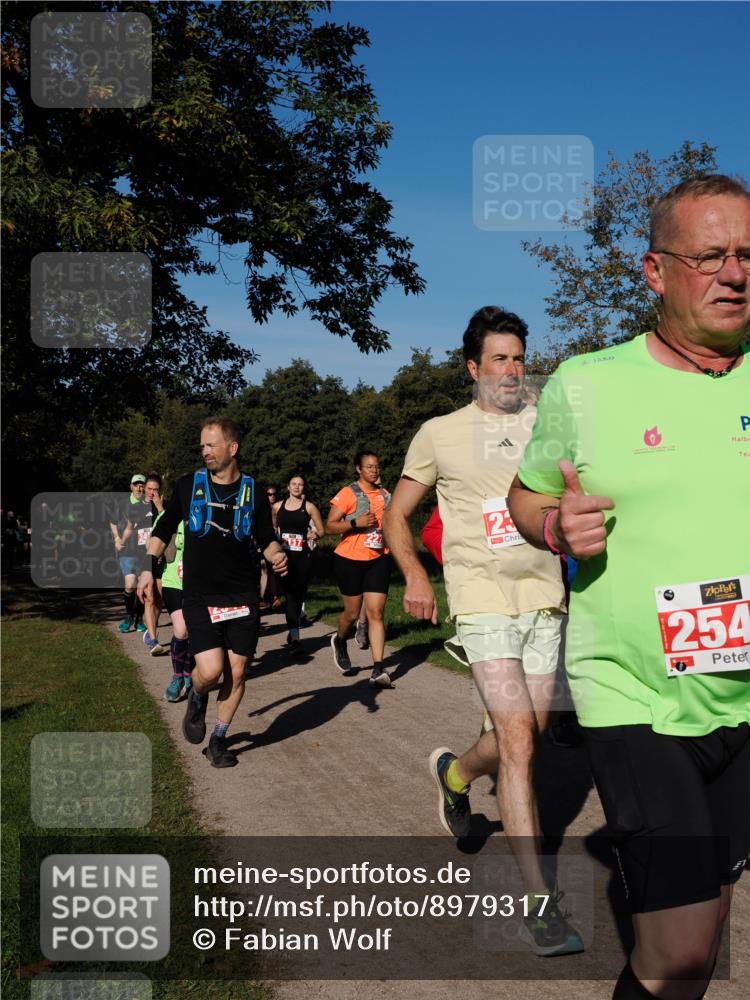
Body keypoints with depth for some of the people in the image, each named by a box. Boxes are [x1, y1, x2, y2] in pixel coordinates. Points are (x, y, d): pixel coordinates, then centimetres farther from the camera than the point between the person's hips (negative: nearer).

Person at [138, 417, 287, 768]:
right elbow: (163, 529, 11)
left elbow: (266, 539, 6)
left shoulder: (254, 492, 1)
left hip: (243, 597, 1)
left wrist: (276, 555, -15)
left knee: (236, 673, 4)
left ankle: (218, 738, 25)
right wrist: (148, 569, 5)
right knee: (210, 671, -14)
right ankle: (197, 699, 22)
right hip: (199, 596, -1)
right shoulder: (188, 485, 0)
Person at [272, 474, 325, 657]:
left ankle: (292, 633, 22)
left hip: (303, 555, 0)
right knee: (290, 594, -11)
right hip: (284, 555, 0)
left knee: (299, 594, 5)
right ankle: (294, 638, -16)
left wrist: (314, 535, -10)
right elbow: (272, 528, 27)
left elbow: (322, 531, 8)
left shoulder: (309, 507, 5)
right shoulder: (277, 507, 11)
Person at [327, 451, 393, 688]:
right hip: (350, 560, -3)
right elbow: (330, 525, -9)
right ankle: (339, 641, 41)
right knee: (352, 612, 7)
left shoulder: (386, 495, 12)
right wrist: (355, 523, -22)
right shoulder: (348, 493, -6)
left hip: (379, 560, 4)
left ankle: (378, 670, -10)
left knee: (376, 613, -6)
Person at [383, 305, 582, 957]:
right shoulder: (441, 434, 5)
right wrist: (415, 575, -5)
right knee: (518, 738, -13)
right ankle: (539, 900, -4)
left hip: (545, 599, 4)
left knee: (524, 741, 11)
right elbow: (397, 514, 11)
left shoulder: (547, 423, 10)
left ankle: (455, 773, 44)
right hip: (483, 601, -4)